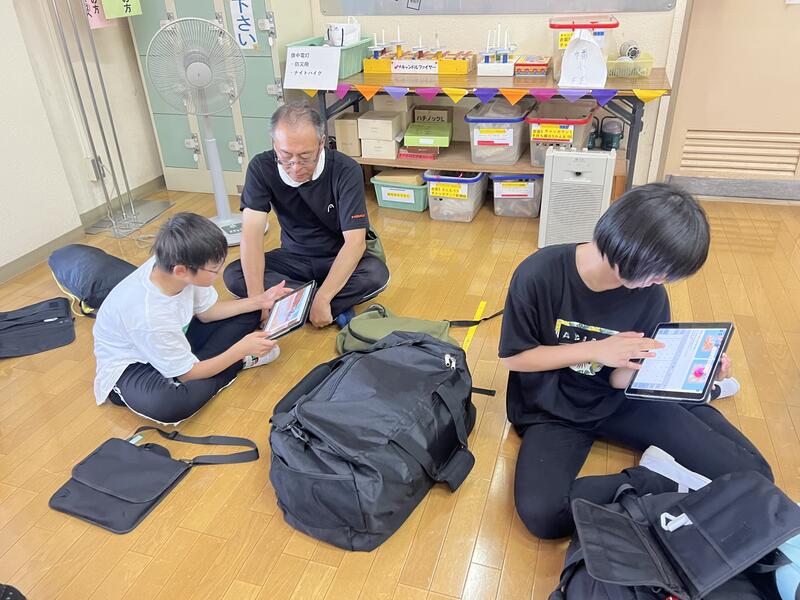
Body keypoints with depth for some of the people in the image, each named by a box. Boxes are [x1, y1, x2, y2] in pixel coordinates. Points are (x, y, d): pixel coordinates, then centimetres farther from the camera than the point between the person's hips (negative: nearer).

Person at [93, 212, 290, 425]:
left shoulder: (169, 265, -22)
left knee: (248, 315, 3)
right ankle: (239, 362, -17)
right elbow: (187, 374, -23)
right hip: (133, 364, -6)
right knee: (163, 404, -41)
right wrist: (241, 348, -22)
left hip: (174, 340, 7)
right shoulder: (148, 315, -38)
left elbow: (207, 312, -1)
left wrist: (259, 301, -8)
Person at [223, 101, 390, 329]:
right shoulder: (261, 167, -17)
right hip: (293, 257, 3)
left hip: (339, 258, -2)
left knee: (376, 274, -33)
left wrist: (322, 300, -36)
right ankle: (338, 307, -22)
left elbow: (355, 241, -27)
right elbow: (252, 233, -24)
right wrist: (257, 299, -34)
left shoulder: (346, 171, -23)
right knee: (233, 275, -22)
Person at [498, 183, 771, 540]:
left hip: (616, 402, 2)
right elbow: (513, 358, -13)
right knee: (540, 513, -31)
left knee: (750, 473, -10)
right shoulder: (539, 275, -23)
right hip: (552, 410, -1)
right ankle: (660, 482, -13)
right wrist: (594, 350, -21)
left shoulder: (650, 294, -12)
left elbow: (620, 379, -7)